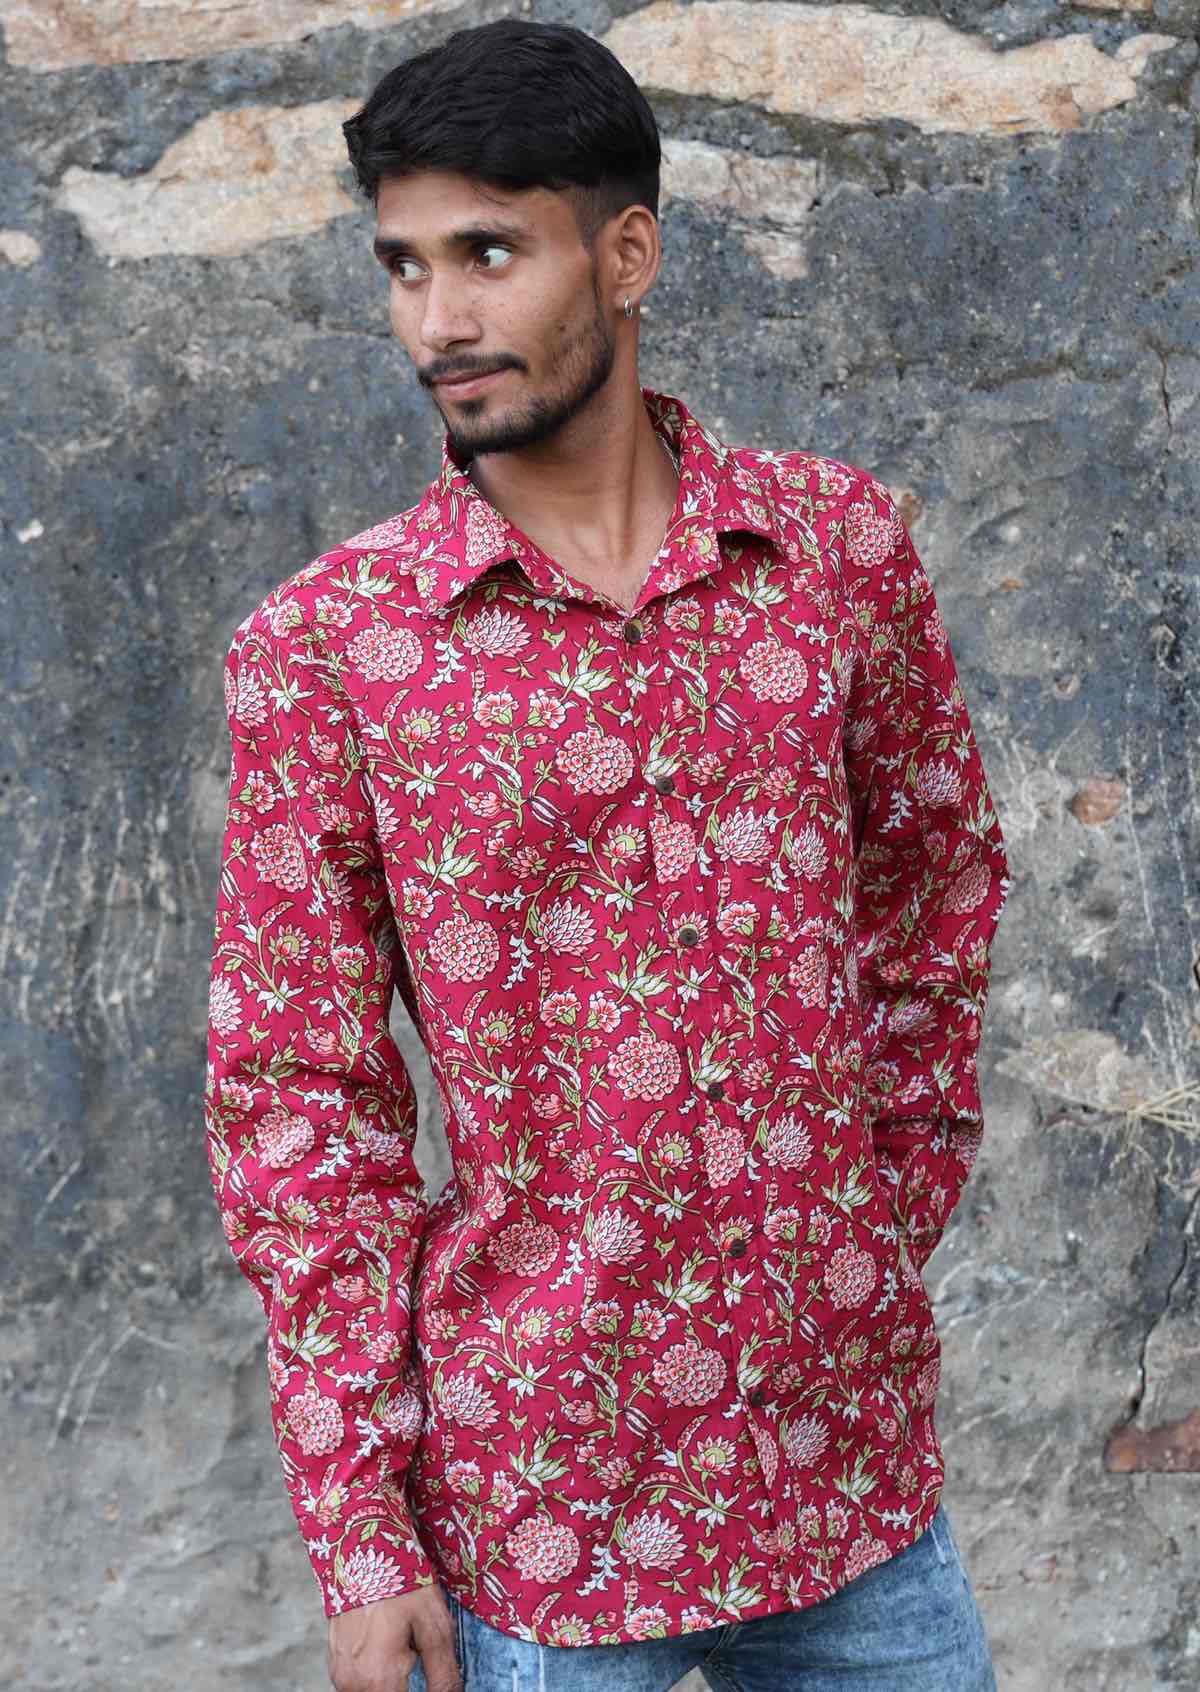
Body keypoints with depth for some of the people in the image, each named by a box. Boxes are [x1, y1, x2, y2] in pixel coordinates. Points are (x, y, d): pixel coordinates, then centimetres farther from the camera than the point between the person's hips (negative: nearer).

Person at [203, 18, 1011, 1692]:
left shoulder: (840, 539, -1)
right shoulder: (323, 649, -7)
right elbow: (297, 1091, -5)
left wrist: (898, 1204, 11)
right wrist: (359, 1528, -7)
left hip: (851, 1445, 3)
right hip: (539, 1486, -2)